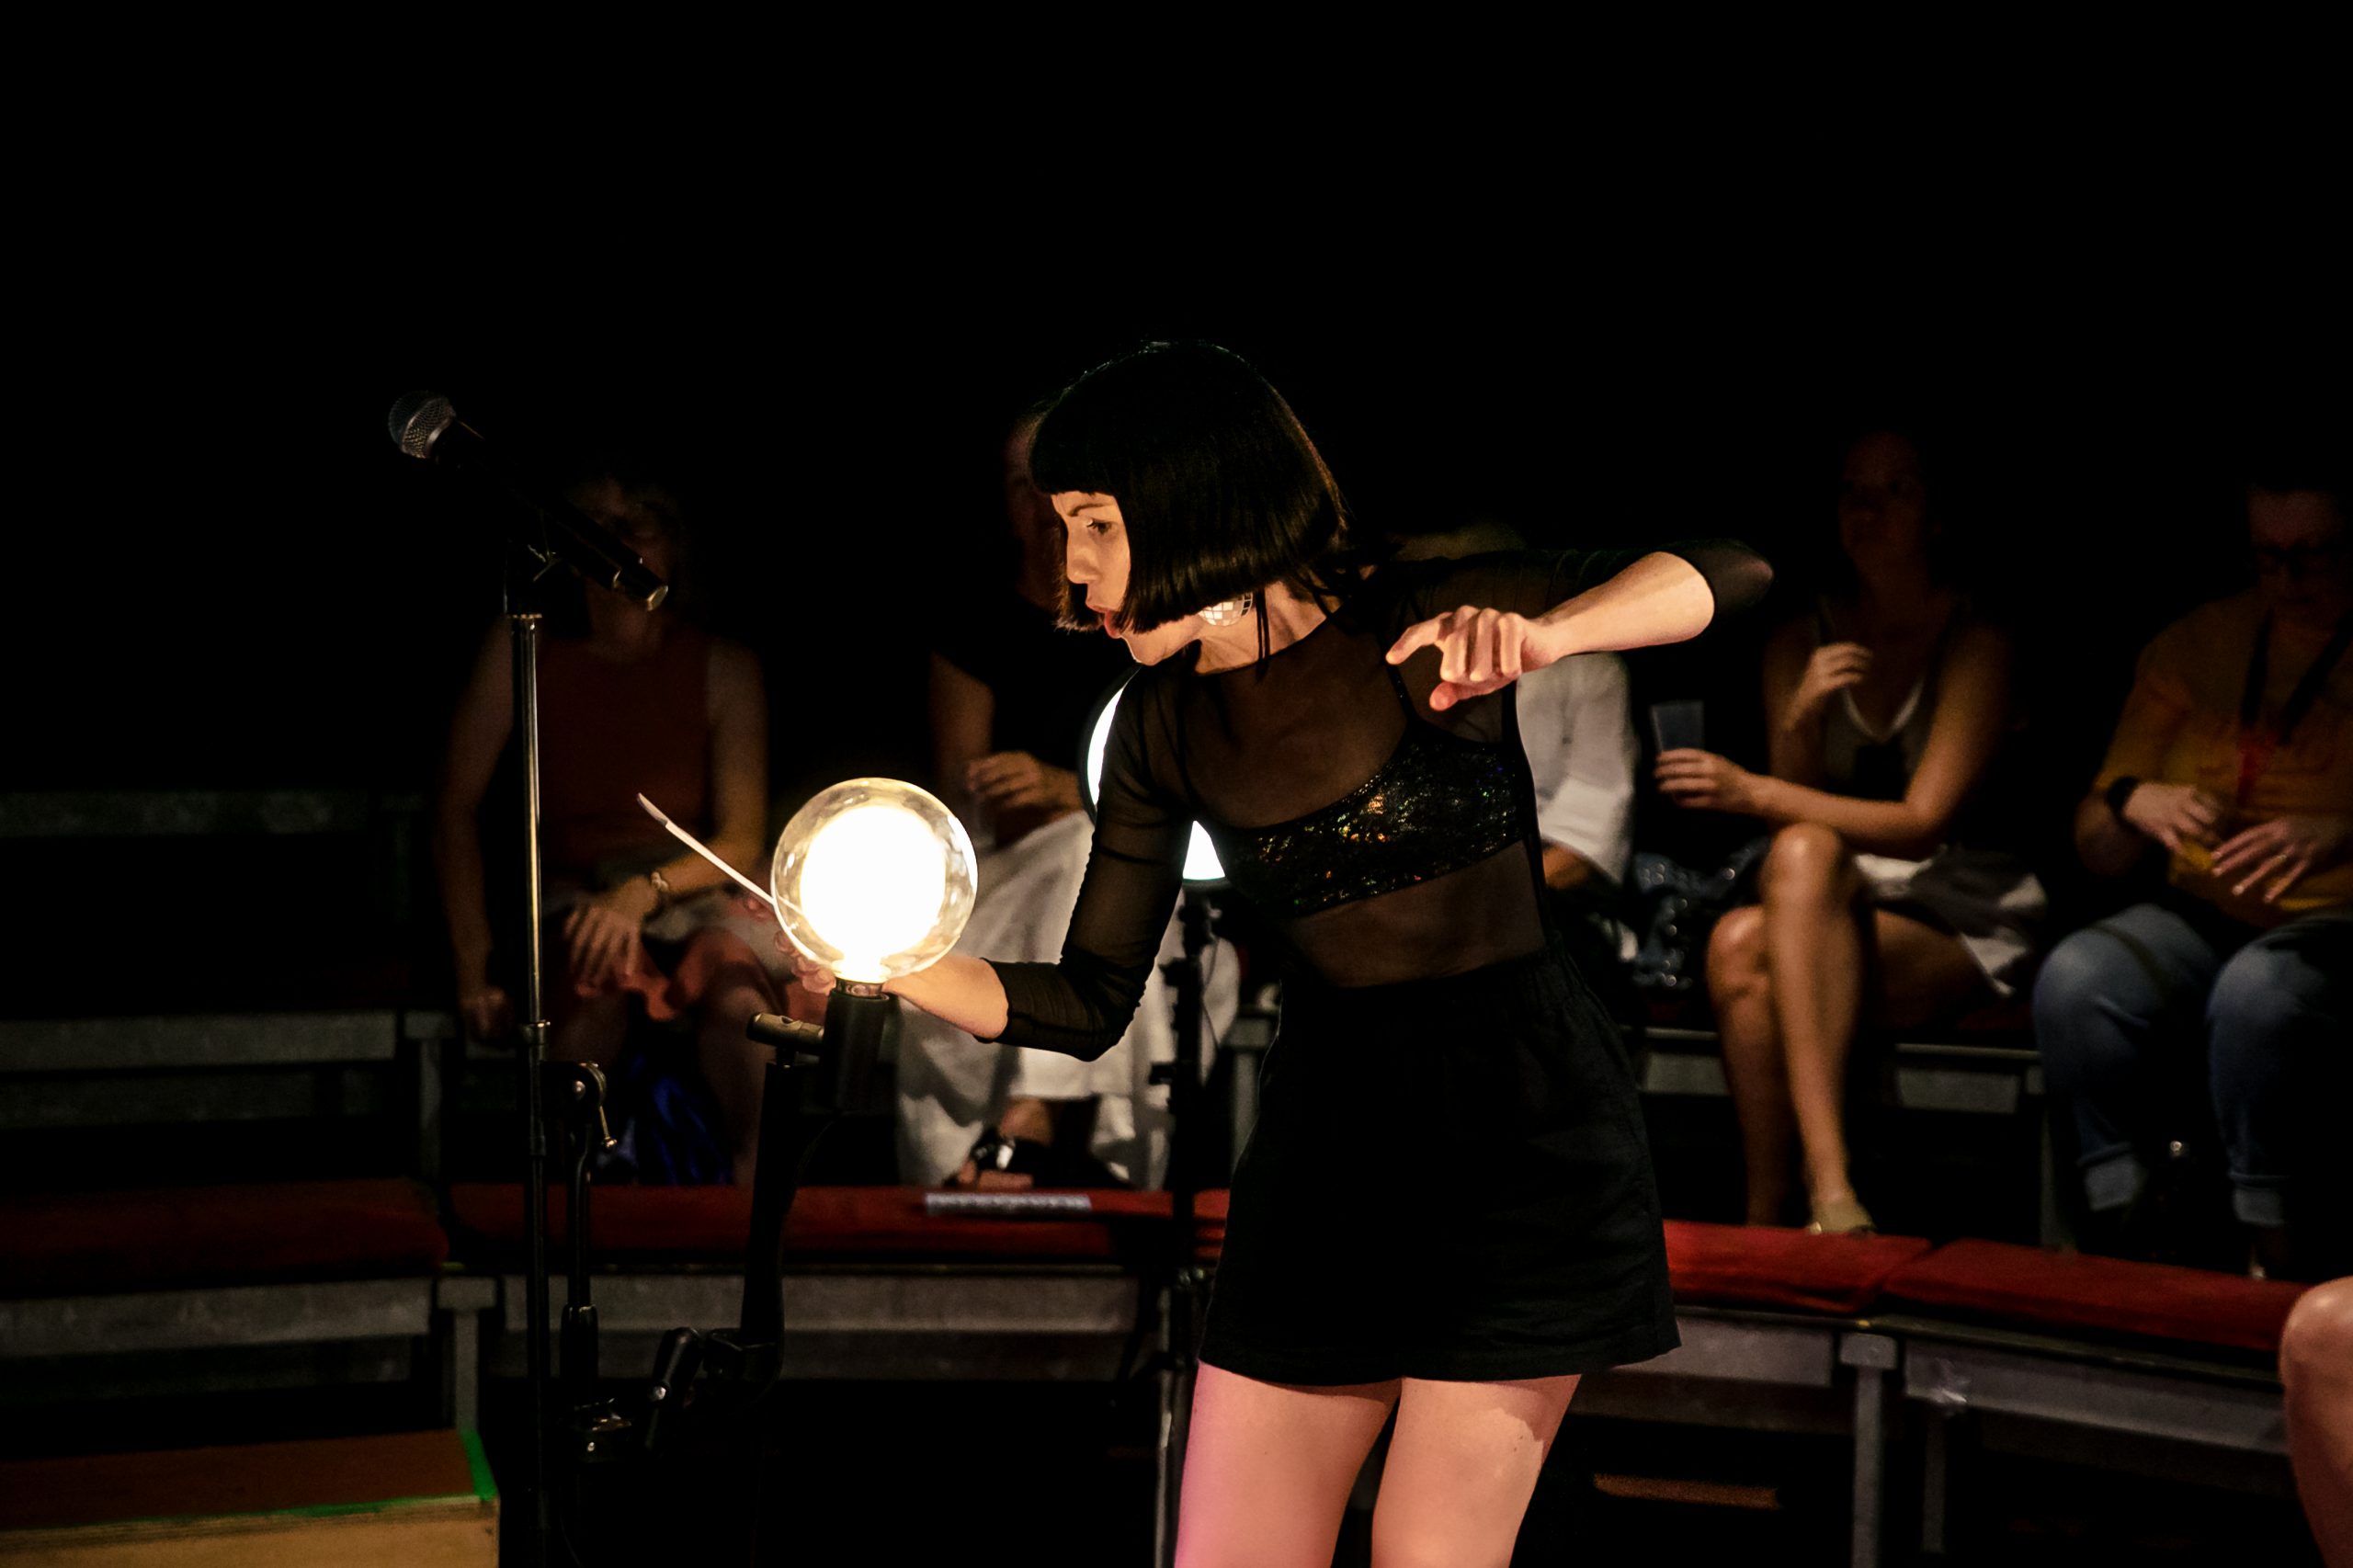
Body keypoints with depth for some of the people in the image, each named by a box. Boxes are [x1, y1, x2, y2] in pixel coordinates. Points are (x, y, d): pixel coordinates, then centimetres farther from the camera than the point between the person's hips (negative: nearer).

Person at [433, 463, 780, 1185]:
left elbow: (743, 840, 0)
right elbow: (456, 804, 2)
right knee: (594, 988, -38)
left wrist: (645, 891, -21)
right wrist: (472, 965, -8)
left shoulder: (723, 666, 3)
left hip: (693, 887, 1)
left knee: (738, 998, -35)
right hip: (576, 890, 0)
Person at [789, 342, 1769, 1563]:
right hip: (1322, 1145, 5)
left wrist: (1543, 632, -33)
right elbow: (1088, 1005, 7)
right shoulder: (1164, 729, 4)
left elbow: (1726, 573, -15)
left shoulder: (1418, 625, -10)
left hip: (1516, 1139, -5)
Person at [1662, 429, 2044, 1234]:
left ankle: (1785, 1210, -35)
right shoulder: (1796, 646, 9)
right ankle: (1827, 1192, -37)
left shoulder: (1974, 646, -7)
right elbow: (1797, 814, 3)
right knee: (1771, 896, -33)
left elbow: (1923, 823, -17)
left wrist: (1757, 795, -25)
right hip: (1830, 903, 4)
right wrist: (1798, 724, -17)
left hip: (1958, 914, -4)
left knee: (1771, 916, -32)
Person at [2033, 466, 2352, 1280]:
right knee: (2074, 981, -28)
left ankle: (2284, 1267, -24)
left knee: (2257, 992, -38)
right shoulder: (2198, 642, 13)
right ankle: (2136, 1237, -19)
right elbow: (2096, 850, 13)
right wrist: (2133, 802, -10)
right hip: (2205, 915, 4)